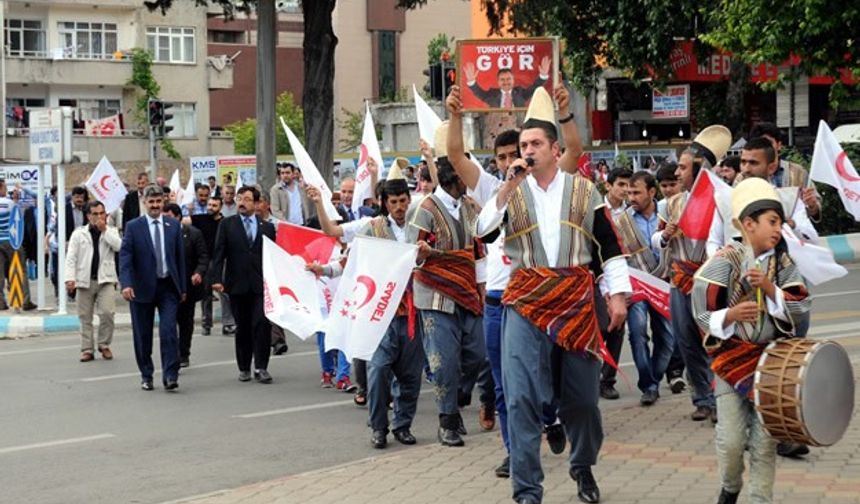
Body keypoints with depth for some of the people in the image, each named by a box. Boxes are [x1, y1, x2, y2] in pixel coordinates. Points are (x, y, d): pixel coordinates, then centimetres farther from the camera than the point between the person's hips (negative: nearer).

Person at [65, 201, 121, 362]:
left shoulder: (111, 232, 9)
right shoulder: (79, 233, 7)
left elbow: (119, 246, -10)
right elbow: (71, 258, 2)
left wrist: (104, 230, -8)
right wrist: (70, 278, -10)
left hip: (105, 279, -1)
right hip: (85, 280, 1)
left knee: (107, 312, -14)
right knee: (85, 317, 4)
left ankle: (104, 345, 5)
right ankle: (87, 349, 12)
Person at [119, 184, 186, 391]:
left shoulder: (173, 225, 6)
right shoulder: (133, 227, -2)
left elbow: (180, 257, 9)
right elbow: (125, 257, -7)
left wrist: (182, 287, 8)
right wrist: (126, 284, -21)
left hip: (168, 287, 1)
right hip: (142, 287, -1)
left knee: (169, 331, -11)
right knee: (143, 335, 7)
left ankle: (170, 376, -10)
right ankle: (146, 376, 19)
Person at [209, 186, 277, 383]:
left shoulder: (267, 227, 10)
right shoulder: (227, 225, 6)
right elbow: (218, 254, 0)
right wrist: (216, 279, -11)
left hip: (261, 284, 0)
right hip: (237, 285, 0)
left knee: (262, 324, -11)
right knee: (242, 328, 7)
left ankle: (261, 367, -4)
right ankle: (244, 368, 18)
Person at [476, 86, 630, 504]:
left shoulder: (583, 192, 6)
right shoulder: (509, 193, 6)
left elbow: (609, 247, 7)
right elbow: (483, 232, -10)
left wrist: (617, 294, -1)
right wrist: (509, 187, -14)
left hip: (576, 301, 1)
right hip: (526, 303, -1)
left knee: (582, 394, 11)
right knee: (521, 398, -7)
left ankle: (583, 466, 36)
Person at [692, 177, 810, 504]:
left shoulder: (783, 264, -1)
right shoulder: (724, 263, -10)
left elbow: (801, 310, -6)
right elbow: (702, 314, -7)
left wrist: (770, 289, -18)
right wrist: (731, 315, -25)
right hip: (731, 358, -2)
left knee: (765, 440, 0)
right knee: (731, 439, -2)